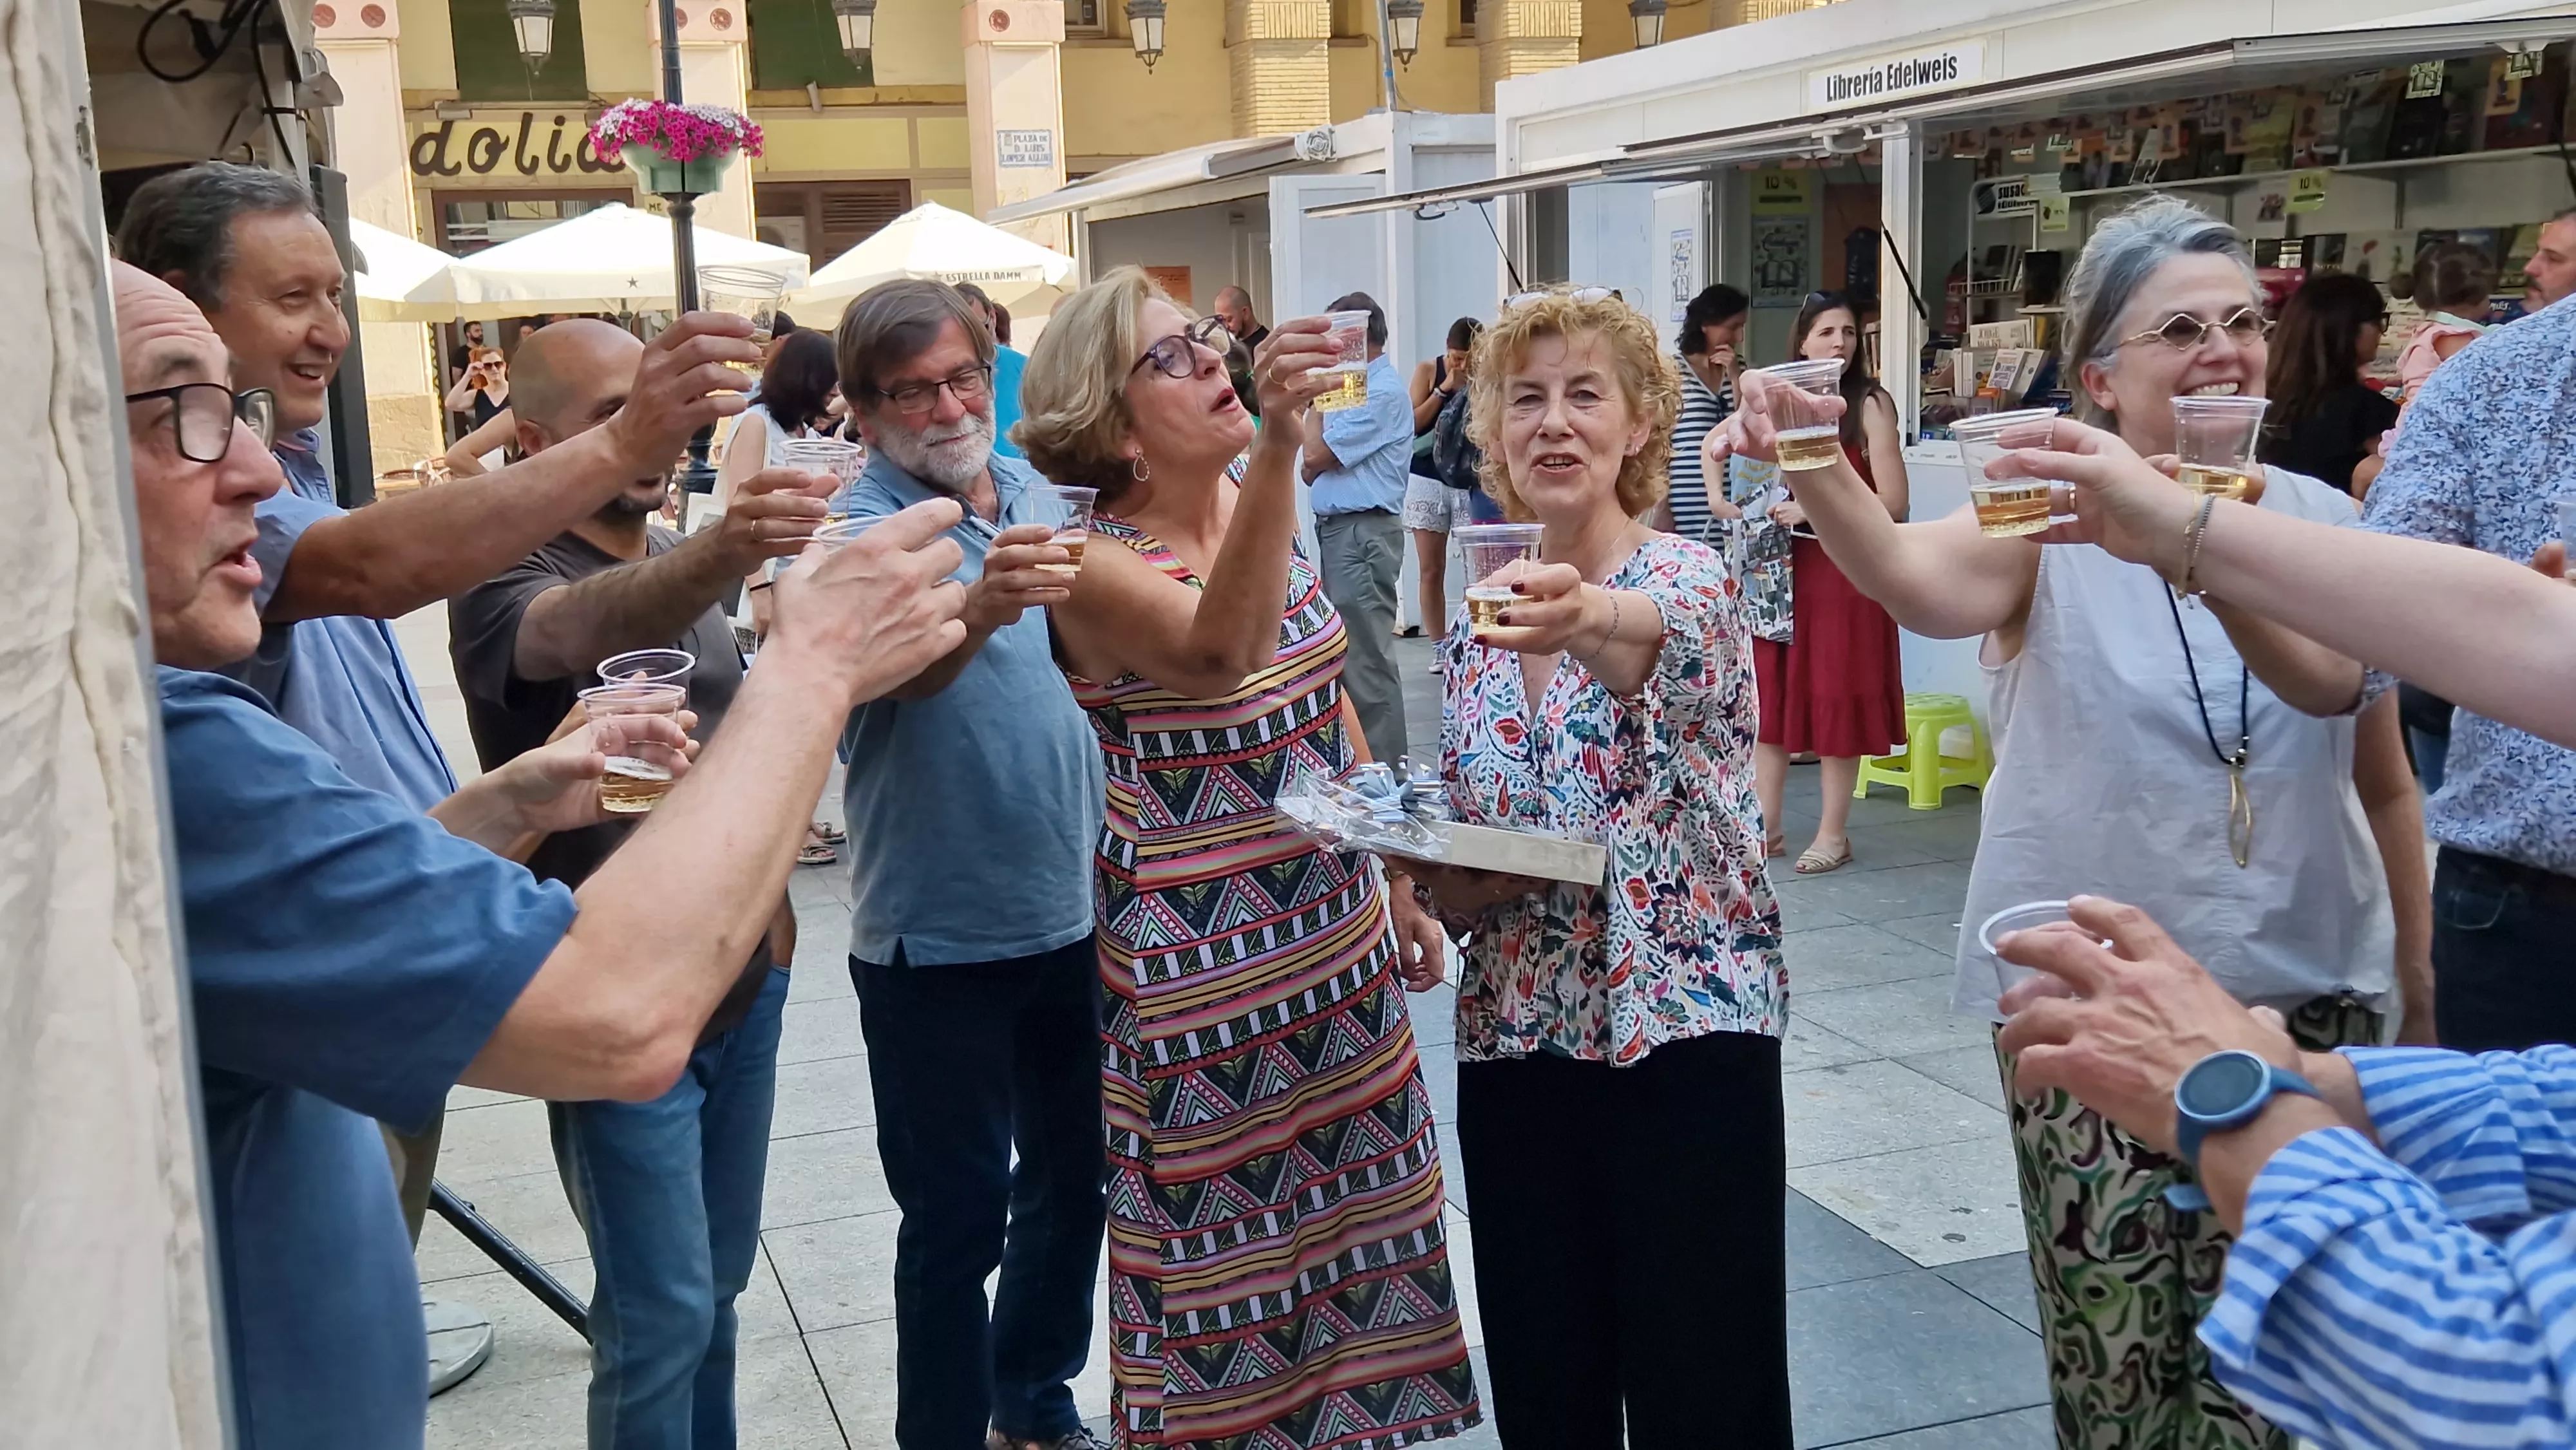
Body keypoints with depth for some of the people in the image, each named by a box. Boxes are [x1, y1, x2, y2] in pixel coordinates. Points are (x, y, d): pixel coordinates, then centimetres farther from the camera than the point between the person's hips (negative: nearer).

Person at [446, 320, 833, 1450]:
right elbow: (581, 632, -40)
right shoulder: (506, 581, -15)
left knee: (717, 1284, 17)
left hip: (742, 982, 7)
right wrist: (718, 554, -59)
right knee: (663, 1315, -2)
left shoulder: (684, 561, 8)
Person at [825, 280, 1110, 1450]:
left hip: (1071, 912, 7)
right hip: (939, 937, -6)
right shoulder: (859, 530, -15)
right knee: (958, 1219, 3)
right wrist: (979, 608, -57)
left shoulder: (1041, 495, 3)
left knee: (1073, 1176, 19)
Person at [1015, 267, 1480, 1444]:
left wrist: (1390, 886, 15)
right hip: (1204, 973, -7)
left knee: (1349, 1235, 19)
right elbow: (1221, 651, -41)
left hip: (1336, 943, 7)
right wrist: (1279, 442, -52)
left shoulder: (1260, 508, 3)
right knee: (1224, 1269, 7)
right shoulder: (1098, 566, -18)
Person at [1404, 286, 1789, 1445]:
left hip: (1684, 1027, -5)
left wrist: (1590, 617, -55)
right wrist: (1441, 880, -8)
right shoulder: (1479, 624, 8)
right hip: (1516, 1036, 5)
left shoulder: (1689, 584, -8)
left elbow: (1658, 636, -34)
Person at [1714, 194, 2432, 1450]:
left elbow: (2384, 782, 7)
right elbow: (1914, 578, -30)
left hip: (2309, 998, 3)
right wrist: (1814, 471, -49)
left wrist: (2419, 985, 0)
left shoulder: (2327, 525, 3)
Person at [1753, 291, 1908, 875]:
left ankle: (1834, 832, 10)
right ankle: (1767, 825, 15)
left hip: (1846, 570, -5)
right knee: (1771, 691, 6)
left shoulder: (1871, 404, -6)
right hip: (1784, 568, 5)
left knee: (1836, 698, 0)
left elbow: (1893, 504, -12)